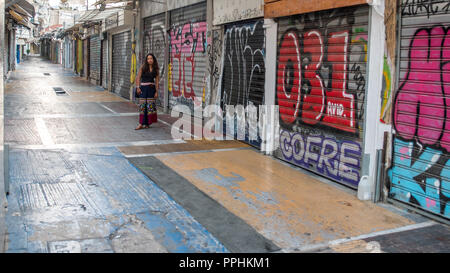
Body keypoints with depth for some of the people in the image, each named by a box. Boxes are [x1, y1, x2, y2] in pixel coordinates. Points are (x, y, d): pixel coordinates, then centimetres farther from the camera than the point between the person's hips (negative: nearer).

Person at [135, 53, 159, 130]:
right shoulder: (143, 67, 1)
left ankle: (147, 123, 10)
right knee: (142, 105, -5)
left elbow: (157, 81, 4)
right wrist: (138, 87, -8)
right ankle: (141, 123, -4)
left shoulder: (156, 69, 5)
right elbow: (138, 77, 1)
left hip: (152, 88, 1)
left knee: (150, 106, 1)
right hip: (143, 88, -1)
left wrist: (156, 91, -1)